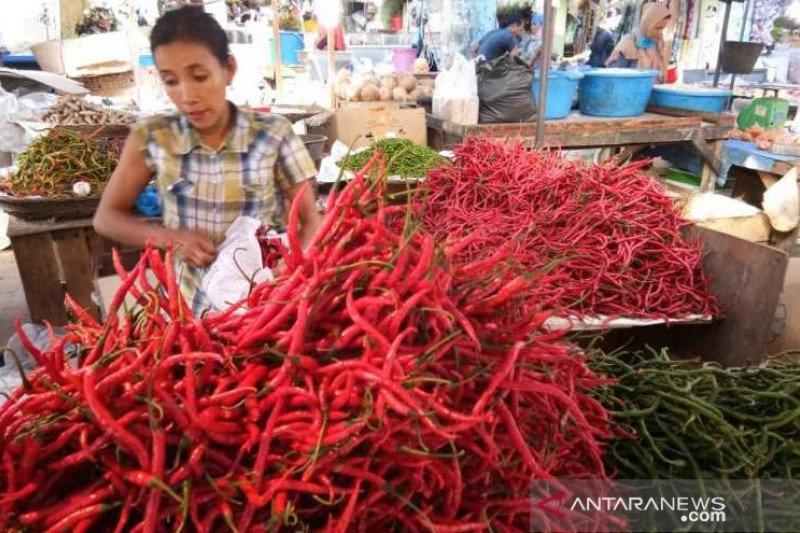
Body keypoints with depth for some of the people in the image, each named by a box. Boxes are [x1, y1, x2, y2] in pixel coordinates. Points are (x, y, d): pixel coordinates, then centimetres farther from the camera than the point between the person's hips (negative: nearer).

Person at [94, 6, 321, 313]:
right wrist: (170, 238, -11)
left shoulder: (274, 137, -7)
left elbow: (310, 222, -1)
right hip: (186, 308, 2)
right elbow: (106, 217, 7)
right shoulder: (151, 139, -3)